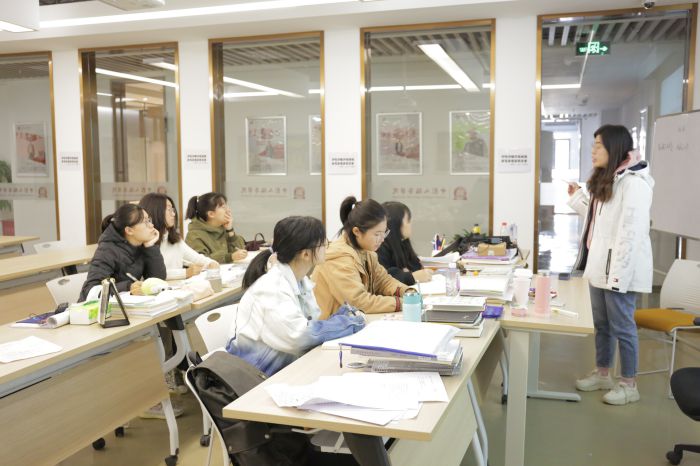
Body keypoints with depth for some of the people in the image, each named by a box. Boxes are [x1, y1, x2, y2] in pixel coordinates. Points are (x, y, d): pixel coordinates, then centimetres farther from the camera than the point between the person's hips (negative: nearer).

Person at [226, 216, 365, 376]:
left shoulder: (301, 280, 2)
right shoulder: (272, 287, -23)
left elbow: (311, 325, 2)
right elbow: (299, 335, -34)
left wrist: (343, 315, -15)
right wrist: (347, 322, -22)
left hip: (286, 367, 7)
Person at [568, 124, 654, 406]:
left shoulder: (633, 183, -16)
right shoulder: (605, 180, 16)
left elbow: (631, 232, -21)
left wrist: (619, 273, -23)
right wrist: (577, 198, 15)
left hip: (620, 269, -9)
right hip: (600, 267, 9)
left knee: (622, 327, 2)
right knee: (601, 325, 18)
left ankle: (629, 385, 16)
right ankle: (602, 374, 33)